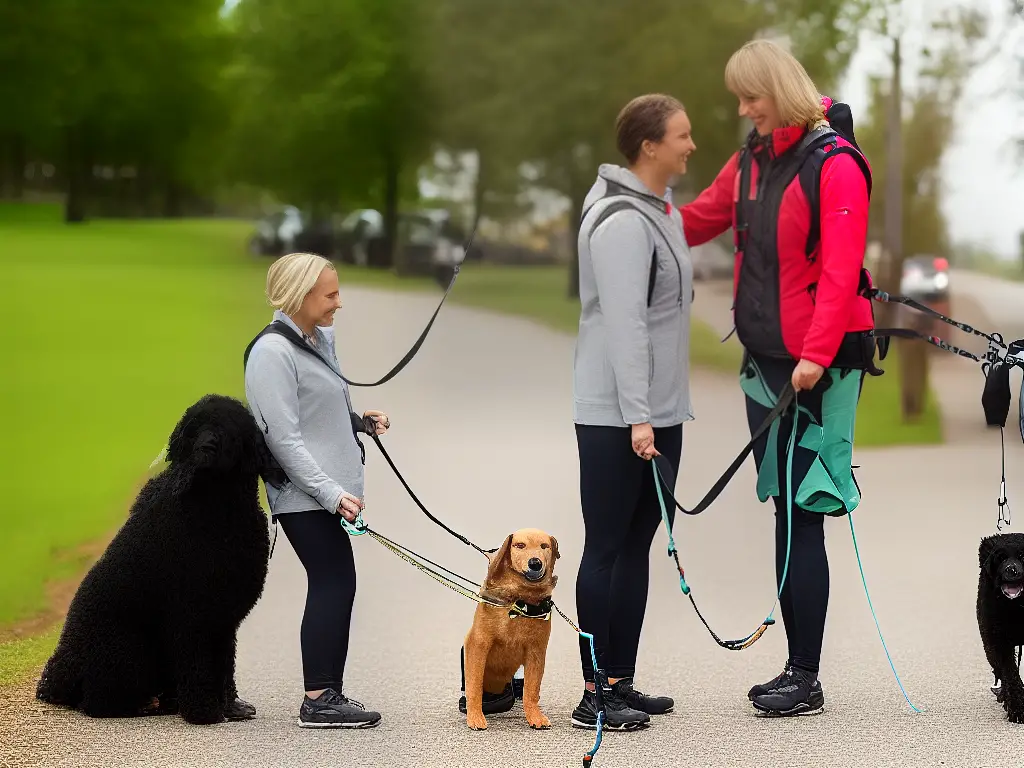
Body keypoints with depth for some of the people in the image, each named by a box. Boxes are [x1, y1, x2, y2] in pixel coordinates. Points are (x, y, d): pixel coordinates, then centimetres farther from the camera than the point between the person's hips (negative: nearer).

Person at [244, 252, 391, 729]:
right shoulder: (272, 353, -12)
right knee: (335, 583, -12)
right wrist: (332, 493, -21)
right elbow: (283, 437, -17)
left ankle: (327, 695, 9)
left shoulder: (320, 341, 16)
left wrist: (362, 421, 10)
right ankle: (319, 700, -11)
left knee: (331, 587, 6)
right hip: (305, 493, -9)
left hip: (328, 489, 9)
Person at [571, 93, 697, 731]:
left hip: (658, 411, 9)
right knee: (607, 548, -4)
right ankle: (596, 696, 1)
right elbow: (623, 324, -22)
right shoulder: (622, 222, -17)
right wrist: (636, 417, -25)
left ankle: (623, 682, 19)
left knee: (638, 546, 12)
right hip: (614, 415, -9)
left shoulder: (661, 209, 13)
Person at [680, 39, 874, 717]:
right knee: (785, 511, 9)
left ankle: (806, 678, -2)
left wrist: (816, 354, -24)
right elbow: (697, 222, 20)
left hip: (818, 361, -8)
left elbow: (841, 272, -18)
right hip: (765, 356, 8)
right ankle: (797, 668, 15)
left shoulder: (835, 165, -12)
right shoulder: (750, 162, 12)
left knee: (801, 516, -7)